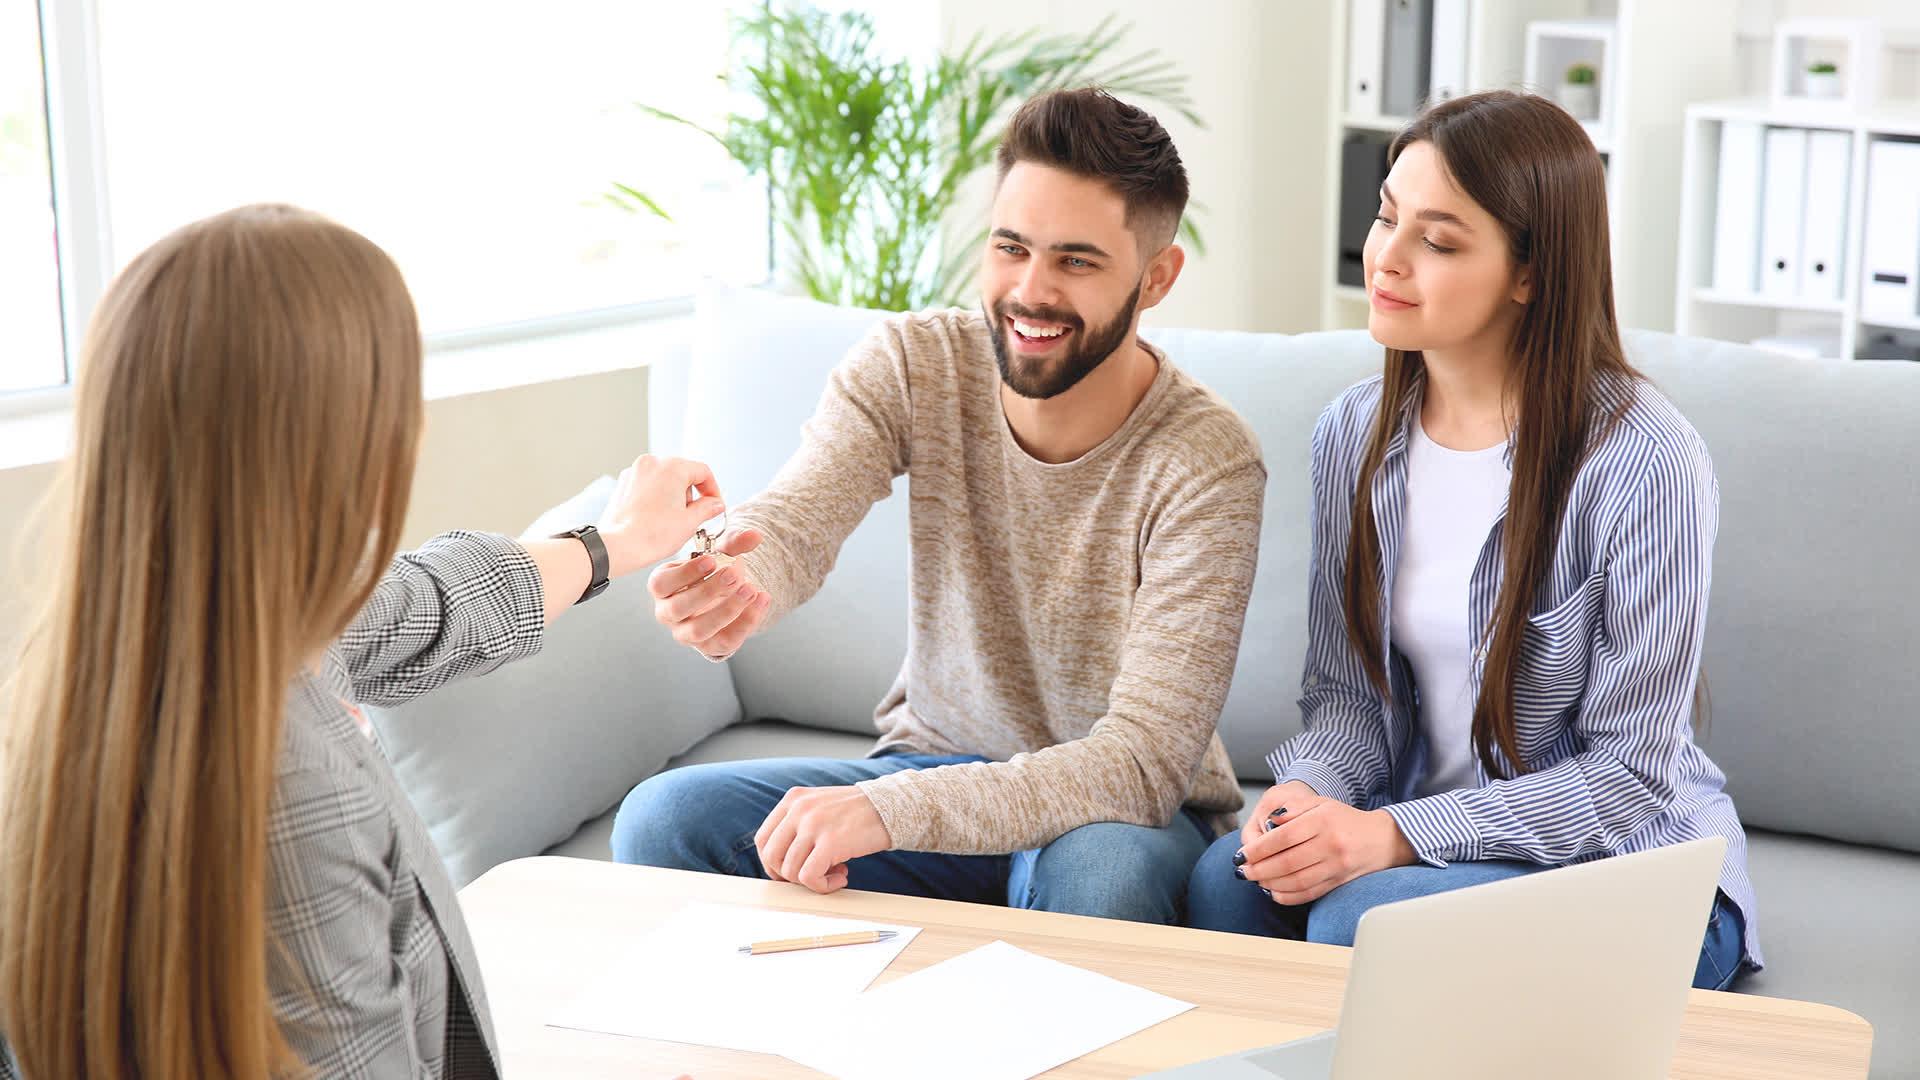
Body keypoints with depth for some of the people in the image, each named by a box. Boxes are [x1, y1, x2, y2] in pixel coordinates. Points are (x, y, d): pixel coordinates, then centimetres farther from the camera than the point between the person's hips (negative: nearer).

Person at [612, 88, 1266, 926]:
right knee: (661, 822, -16)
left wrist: (890, 809, -38)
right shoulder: (912, 364, -9)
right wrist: (731, 584, -52)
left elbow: (1146, 761, -27)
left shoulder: (1205, 463, -22)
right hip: (936, 757, 4)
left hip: (1125, 805, -3)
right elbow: (791, 522, -26)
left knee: (1102, 873, -39)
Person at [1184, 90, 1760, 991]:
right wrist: (1309, 793, -16)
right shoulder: (1355, 432, 2)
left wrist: (1398, 834, -25)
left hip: (1630, 871, -5)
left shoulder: (1643, 460, -18)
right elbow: (1345, 690, 7)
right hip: (1424, 831, 5)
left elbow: (1630, 777, -15)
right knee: (1230, 882, -25)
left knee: (1361, 917, -31)